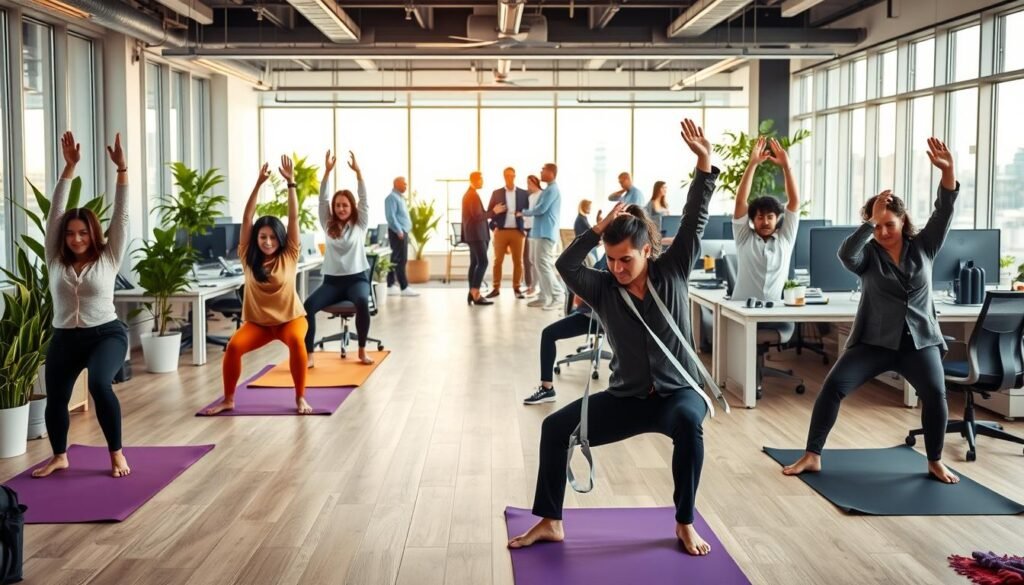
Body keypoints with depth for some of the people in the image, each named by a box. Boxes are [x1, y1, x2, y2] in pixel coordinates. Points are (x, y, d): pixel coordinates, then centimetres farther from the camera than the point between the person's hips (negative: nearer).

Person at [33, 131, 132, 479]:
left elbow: (121, 215, -9)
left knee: (99, 385, -28)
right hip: (64, 339, 4)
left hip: (106, 334, -4)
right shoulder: (55, 259, 4)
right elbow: (55, 212, -1)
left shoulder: (108, 258, -2)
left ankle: (117, 454, -11)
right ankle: (59, 457, 34)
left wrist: (122, 169, -17)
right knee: (55, 400, 7)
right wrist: (69, 167, -7)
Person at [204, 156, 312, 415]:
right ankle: (228, 400, -5)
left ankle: (300, 398, -18)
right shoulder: (248, 258, -5)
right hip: (257, 321, 2)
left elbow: (294, 218, -14)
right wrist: (259, 183, -19)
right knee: (233, 347, -24)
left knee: (296, 342, -34)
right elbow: (246, 219, -12)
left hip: (290, 317, -2)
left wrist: (291, 182, -20)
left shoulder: (288, 256, -8)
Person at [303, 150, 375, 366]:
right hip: (332, 279, 2)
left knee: (362, 302, -35)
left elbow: (364, 199, -6)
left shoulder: (360, 224, 5)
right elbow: (322, 200, -1)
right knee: (308, 305, -25)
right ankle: (308, 354, -23)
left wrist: (358, 171, -16)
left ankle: (362, 350, -18)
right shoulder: (328, 225, 9)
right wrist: (327, 171, -12)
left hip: (357, 278, -2)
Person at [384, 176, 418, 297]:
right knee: (401, 260, -10)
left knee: (396, 259, 11)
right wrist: (399, 231, -22)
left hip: (402, 231, 10)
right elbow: (390, 216, -20)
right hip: (398, 232, -10)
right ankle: (404, 288, -11)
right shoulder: (392, 197, -11)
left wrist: (403, 231, 17)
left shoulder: (400, 197, 20)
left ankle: (390, 286, 15)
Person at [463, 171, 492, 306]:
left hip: (472, 233, 11)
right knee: (483, 262, -14)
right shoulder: (474, 195, -14)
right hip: (477, 233, -11)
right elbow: (478, 215, -20)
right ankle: (476, 294, -19)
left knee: (474, 263, 8)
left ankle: (472, 293, 7)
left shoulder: (467, 194, 18)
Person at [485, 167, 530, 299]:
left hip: (518, 231, 0)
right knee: (498, 261, 0)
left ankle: (517, 288, 10)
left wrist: (525, 223, -8)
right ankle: (496, 288, 6)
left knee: (518, 261, 2)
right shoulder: (496, 193, 5)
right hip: (501, 231, 0)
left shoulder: (524, 193, 6)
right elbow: (488, 214, 6)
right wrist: (495, 211, -15)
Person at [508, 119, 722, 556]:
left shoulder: (672, 272, -6)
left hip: (678, 391, -2)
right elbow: (566, 265, -19)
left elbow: (695, 221, -13)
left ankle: (685, 524, -19)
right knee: (555, 427, -9)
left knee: (687, 423, -37)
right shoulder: (603, 289, -4)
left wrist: (704, 164, -22)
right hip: (627, 397, 3)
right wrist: (600, 228, -24)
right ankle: (549, 522, 3)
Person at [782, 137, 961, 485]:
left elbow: (944, 213, -8)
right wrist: (870, 222, -26)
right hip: (874, 340, -1)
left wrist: (948, 171, -22)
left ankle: (935, 462, 4)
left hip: (920, 340, 1)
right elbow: (845, 254, -23)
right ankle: (812, 456, -6)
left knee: (935, 394, -19)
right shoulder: (868, 255, -1)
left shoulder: (923, 247, 4)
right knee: (833, 385, -15)